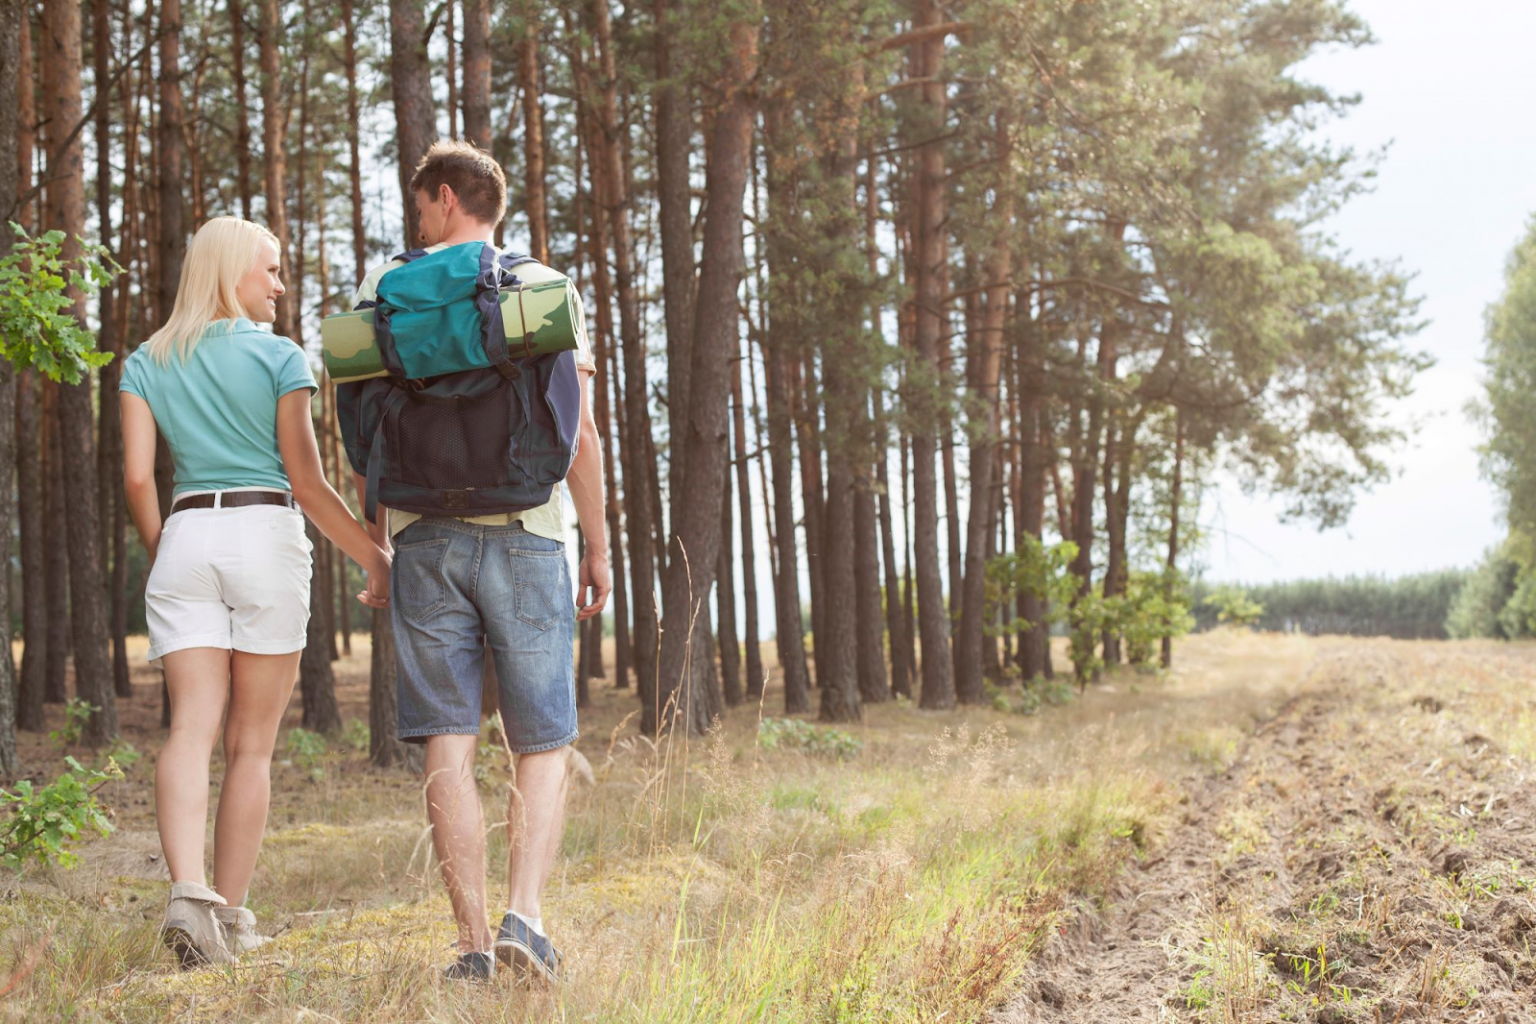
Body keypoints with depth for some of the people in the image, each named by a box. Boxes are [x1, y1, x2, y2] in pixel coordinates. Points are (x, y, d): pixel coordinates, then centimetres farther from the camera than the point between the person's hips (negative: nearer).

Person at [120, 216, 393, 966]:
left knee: (192, 728, -5)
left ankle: (188, 893, -26)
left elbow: (137, 476, 5)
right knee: (252, 742, 4)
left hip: (185, 539, 3)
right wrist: (376, 558, 4)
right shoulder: (279, 356, 0)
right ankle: (230, 917, 7)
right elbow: (307, 483, -4)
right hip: (266, 536, -3)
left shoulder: (146, 364, 11)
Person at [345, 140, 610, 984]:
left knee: (448, 748, 3)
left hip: (425, 538, 1)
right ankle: (523, 917, -9)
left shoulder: (383, 290, 6)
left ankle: (474, 942, 2)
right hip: (523, 535, -1)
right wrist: (599, 545, 6)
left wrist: (378, 536, 15)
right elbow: (578, 432, -1)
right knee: (543, 748, 7)